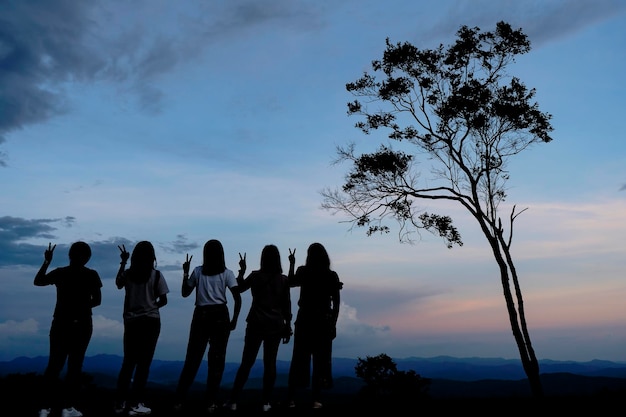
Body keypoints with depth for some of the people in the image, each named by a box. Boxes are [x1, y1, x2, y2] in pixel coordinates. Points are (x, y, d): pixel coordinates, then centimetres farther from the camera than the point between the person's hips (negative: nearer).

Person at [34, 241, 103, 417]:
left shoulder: (60, 272, -2)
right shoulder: (91, 275, -7)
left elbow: (38, 281, 9)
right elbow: (97, 300, -4)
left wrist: (47, 261, 9)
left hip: (60, 323, 2)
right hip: (81, 324, -2)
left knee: (54, 364, 10)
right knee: (75, 365, 4)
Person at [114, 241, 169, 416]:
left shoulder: (127, 273, -1)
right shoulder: (156, 275, -10)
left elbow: (118, 284, 21)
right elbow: (163, 300, -8)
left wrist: (123, 262, 24)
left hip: (131, 321, 4)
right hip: (150, 321, -3)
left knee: (128, 361, 14)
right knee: (144, 362, 3)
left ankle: (120, 402, 18)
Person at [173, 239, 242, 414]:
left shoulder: (197, 271, 3)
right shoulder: (227, 273, 0)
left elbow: (185, 293, 11)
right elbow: (237, 298, -8)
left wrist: (185, 272, 13)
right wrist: (234, 320, -1)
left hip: (201, 316, 2)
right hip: (220, 316, -1)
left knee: (192, 359, 10)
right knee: (217, 360, 6)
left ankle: (179, 401, 13)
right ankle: (211, 402, 8)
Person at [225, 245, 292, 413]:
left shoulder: (256, 276, -6)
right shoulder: (283, 279, -2)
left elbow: (239, 288, 10)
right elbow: (286, 305, 1)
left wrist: (242, 270, 17)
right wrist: (288, 326, 9)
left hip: (256, 324, -1)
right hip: (275, 325, 1)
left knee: (246, 363, 7)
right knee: (270, 363, 9)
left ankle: (233, 401, 8)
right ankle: (266, 403, 11)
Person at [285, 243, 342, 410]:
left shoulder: (303, 272, -6)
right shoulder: (332, 276, -4)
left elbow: (290, 283, 12)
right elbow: (336, 304, -2)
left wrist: (292, 263, 19)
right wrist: (333, 323, 6)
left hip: (304, 320, 1)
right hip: (324, 322, 0)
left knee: (299, 360, 8)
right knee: (320, 360, 7)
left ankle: (291, 398, 10)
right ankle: (316, 399, 7)